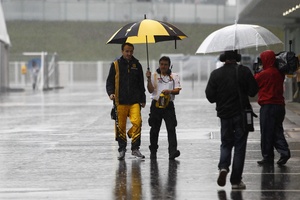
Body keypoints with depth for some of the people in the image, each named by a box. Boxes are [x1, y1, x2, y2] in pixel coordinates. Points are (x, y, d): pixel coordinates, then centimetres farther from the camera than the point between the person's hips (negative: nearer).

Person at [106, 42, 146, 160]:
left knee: (137, 122, -14)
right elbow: (110, 81, 7)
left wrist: (142, 100, 16)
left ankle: (135, 148, -5)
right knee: (121, 125, 1)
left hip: (134, 101, 1)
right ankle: (122, 149, 13)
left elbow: (141, 83, 18)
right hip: (120, 101, -1)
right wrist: (110, 93, -11)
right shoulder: (116, 65, 6)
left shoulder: (137, 65, 12)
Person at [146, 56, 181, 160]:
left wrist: (170, 91, -20)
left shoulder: (174, 76, 8)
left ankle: (173, 151, -19)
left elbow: (177, 90, -1)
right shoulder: (154, 76, 6)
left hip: (168, 105, -1)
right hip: (156, 105, 1)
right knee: (154, 129, 8)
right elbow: (150, 90, -3)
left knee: (171, 128, -12)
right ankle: (153, 151, 19)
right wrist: (148, 79, -16)